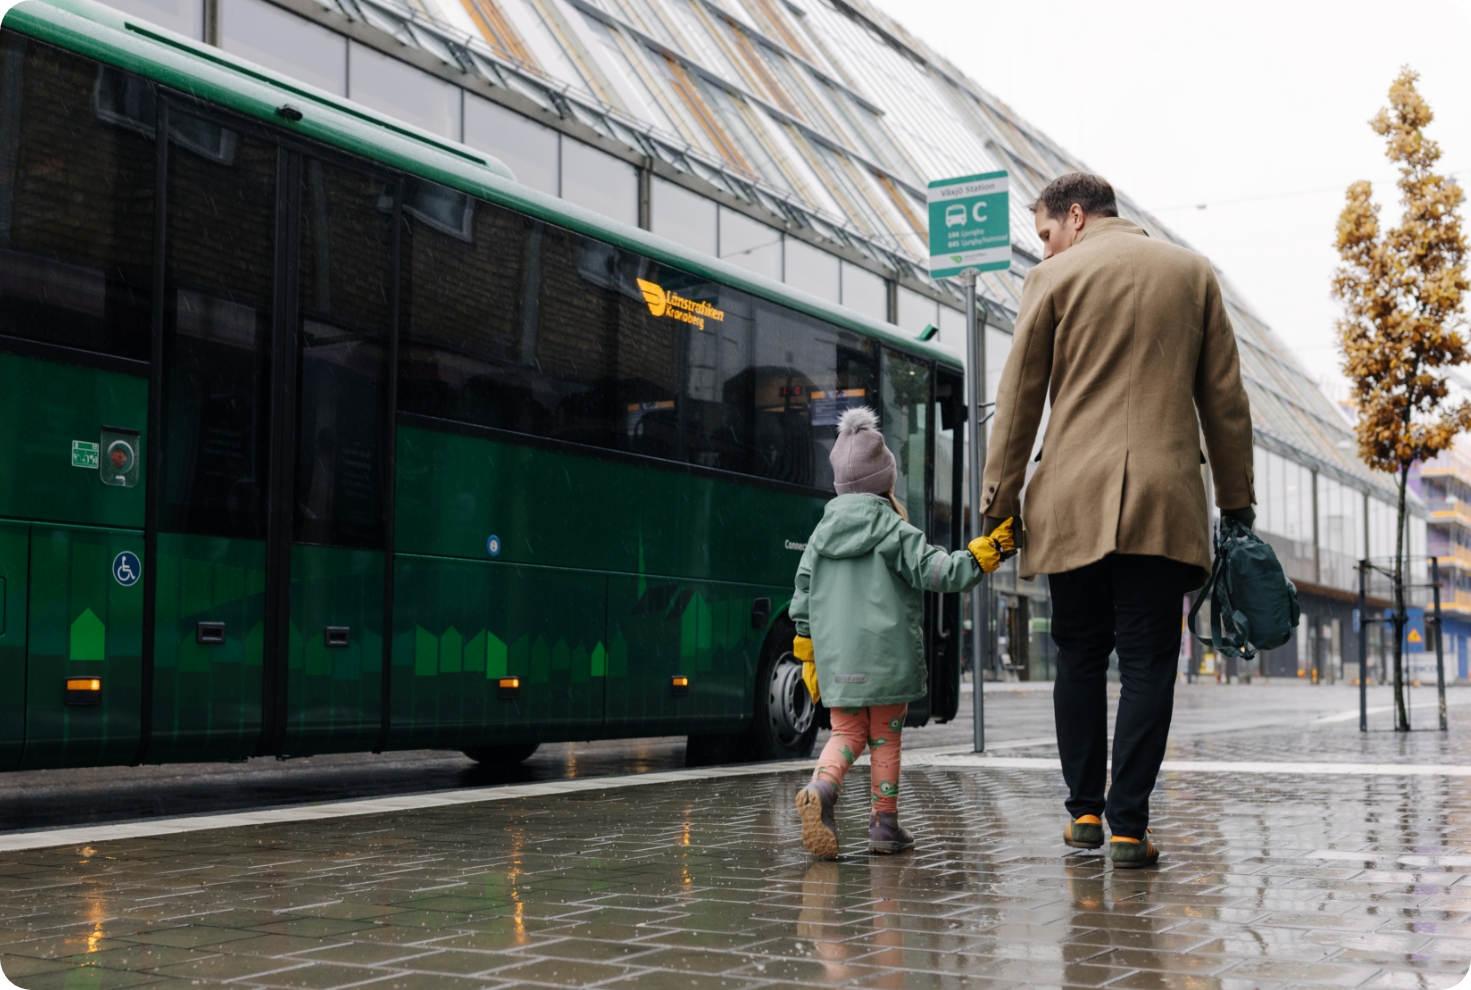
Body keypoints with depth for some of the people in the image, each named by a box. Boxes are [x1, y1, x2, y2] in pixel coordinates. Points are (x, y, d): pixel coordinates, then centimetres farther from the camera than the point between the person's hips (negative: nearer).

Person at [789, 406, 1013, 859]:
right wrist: (986, 551, -6)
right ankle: (885, 824, 10)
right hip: (886, 653, -3)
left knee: (847, 732, 10)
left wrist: (808, 658, 19)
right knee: (885, 738, 7)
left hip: (836, 660, 4)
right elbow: (938, 571, -12)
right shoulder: (894, 531, -4)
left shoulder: (822, 534, 10)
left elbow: (802, 599, 12)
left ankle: (821, 787, -19)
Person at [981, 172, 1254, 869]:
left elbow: (1018, 398, 3)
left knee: (1080, 657, 11)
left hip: (1073, 499, -1)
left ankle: (1085, 812, 14)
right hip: (1164, 498, 1)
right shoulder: (1192, 272, 12)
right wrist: (1236, 498, 16)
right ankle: (1128, 825, -3)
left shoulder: (1054, 278, 4)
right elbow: (1224, 396, 12)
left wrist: (998, 501, 8)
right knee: (1147, 663, 0)